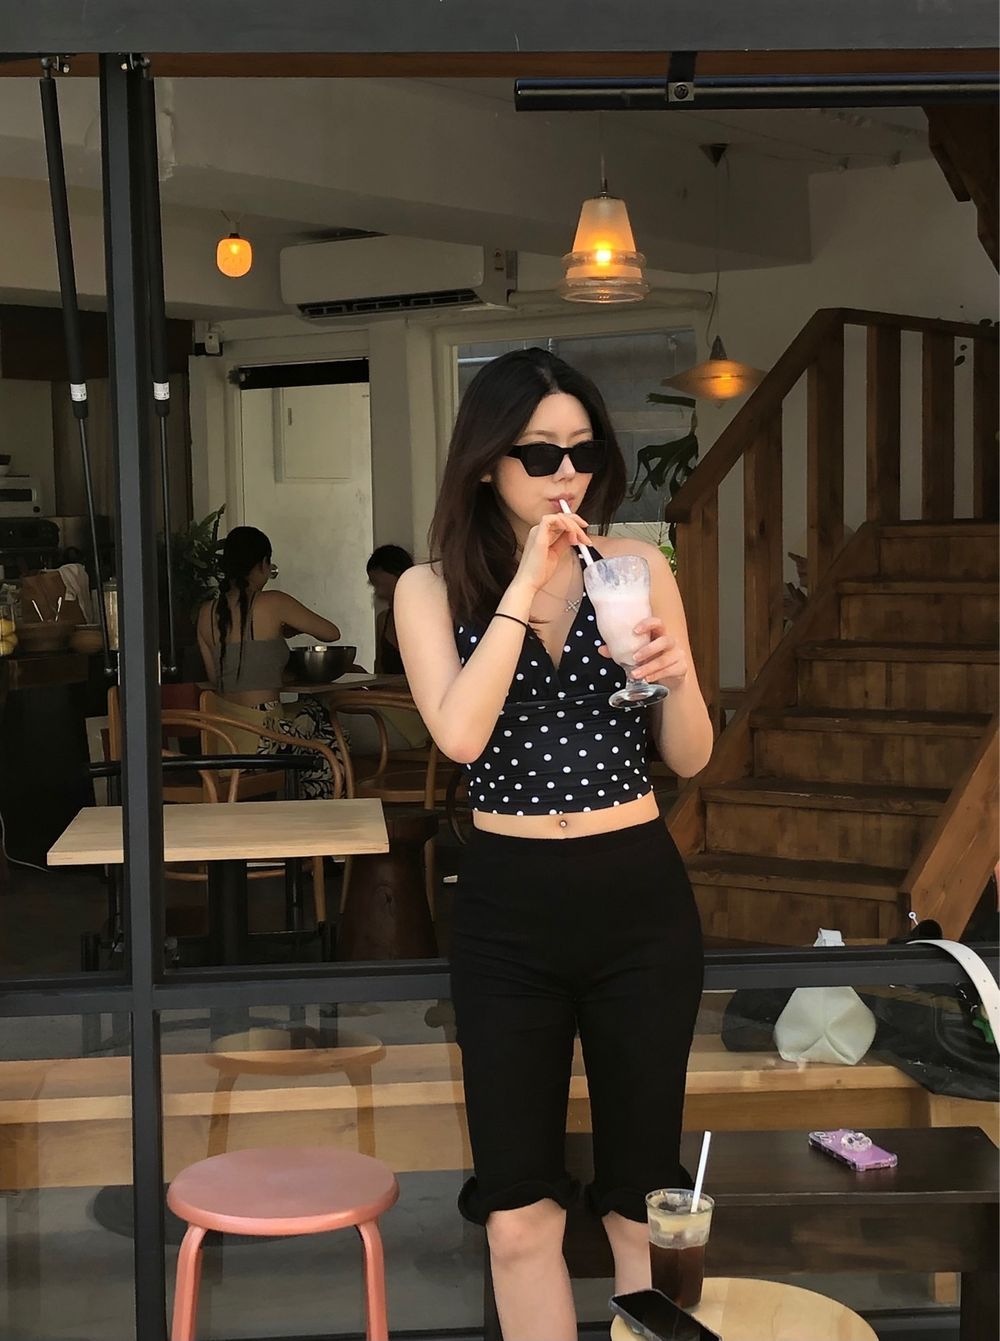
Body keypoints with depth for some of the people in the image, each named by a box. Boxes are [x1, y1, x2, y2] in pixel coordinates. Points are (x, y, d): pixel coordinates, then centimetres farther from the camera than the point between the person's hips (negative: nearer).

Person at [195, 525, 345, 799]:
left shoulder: (207, 612, 5)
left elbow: (214, 678, 13)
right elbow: (332, 633, 2)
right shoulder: (273, 604, -10)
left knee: (309, 708, 33)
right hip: (262, 739, -6)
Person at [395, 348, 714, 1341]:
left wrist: (674, 677, -17)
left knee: (642, 1200, 9)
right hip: (508, 907, 0)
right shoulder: (431, 588, 0)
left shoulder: (638, 569, 2)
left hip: (638, 897, 1)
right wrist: (525, 583, -18)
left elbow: (690, 758, 3)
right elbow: (460, 735, -18)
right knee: (519, 1211, 5)